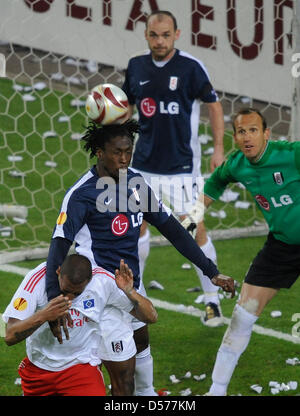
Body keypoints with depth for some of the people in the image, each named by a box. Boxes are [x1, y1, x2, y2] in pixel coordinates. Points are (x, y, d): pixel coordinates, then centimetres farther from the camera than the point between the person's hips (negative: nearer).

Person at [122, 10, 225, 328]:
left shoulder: (190, 67, -10)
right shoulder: (136, 66, 4)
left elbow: (214, 105, -3)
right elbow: (127, 105, 18)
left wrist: (218, 149, -9)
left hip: (181, 164, -4)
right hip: (144, 162, 5)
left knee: (195, 230, -4)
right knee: (137, 224, 7)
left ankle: (212, 300, 7)